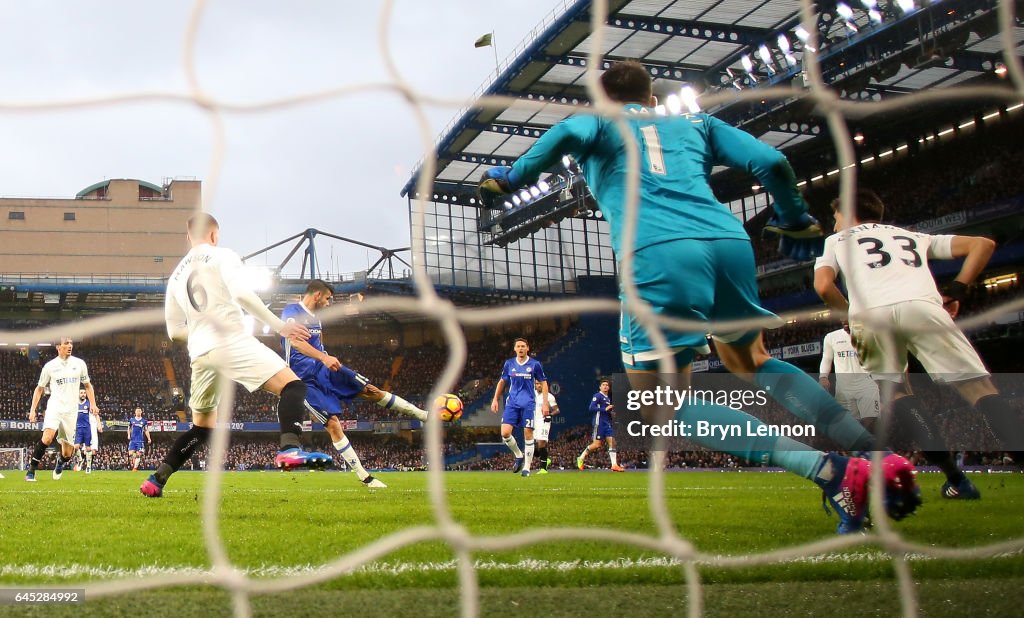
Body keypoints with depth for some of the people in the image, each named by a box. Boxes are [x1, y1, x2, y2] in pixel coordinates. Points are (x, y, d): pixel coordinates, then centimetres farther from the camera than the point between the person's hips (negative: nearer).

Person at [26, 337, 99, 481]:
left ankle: (60, 464, 39)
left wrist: (92, 404, 4)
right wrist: (32, 409, 2)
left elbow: (88, 385, 17)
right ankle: (31, 470, -18)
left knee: (67, 453, 4)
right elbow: (39, 389, 11)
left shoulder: (79, 364, 7)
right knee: (47, 437, -29)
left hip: (71, 410, 2)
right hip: (55, 406, -2)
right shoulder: (50, 366, 3)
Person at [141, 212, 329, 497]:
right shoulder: (222, 255, 5)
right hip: (232, 342, -7)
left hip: (199, 353, 7)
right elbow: (241, 293, -13)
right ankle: (290, 449, -37)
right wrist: (279, 326, -9)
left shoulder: (176, 275, 24)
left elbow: (174, 330, 23)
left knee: (201, 426, 22)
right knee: (292, 386, -11)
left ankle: (155, 481, 17)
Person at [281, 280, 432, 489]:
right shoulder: (292, 312, -13)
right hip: (306, 378, -8)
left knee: (372, 391, 0)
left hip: (325, 368, 8)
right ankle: (364, 477, -12)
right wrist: (324, 358, -43)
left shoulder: (316, 317, 14)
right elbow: (294, 340, -31)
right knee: (333, 424, -14)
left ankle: (423, 415, 8)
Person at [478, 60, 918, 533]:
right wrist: (795, 220, 36)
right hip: (730, 241, 5)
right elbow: (771, 162, 19)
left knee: (665, 409, 1)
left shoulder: (596, 120, 25)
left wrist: (511, 179, 11)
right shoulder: (696, 123, 32)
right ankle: (877, 452, 17)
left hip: (657, 253, -5)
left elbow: (567, 134, -1)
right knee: (752, 364, 30)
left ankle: (831, 471, -15)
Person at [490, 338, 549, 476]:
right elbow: (502, 382, 18)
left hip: (528, 404, -2)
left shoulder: (535, 364, -1)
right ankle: (518, 456, 15)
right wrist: (495, 399, 13)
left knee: (528, 434, -4)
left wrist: (545, 403, -3)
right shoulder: (509, 364, 7)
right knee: (505, 433, -11)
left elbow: (543, 383, 4)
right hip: (512, 403, 2)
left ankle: (526, 467, 8)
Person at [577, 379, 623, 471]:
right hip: (599, 423, -8)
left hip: (607, 423, 8)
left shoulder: (608, 398, 21)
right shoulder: (597, 396, -5)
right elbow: (591, 408, -16)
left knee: (612, 442, -2)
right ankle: (581, 458, 7)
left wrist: (611, 412, 10)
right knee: (597, 445, -10)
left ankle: (614, 465, -3)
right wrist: (605, 409, -18)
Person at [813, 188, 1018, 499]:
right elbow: (982, 244, 30)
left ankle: (955, 478, 0)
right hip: (921, 306, 1)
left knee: (896, 390, 16)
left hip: (868, 314, 0)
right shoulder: (914, 236, 38)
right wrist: (957, 289, 25)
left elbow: (823, 287, 13)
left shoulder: (836, 241, 32)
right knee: (979, 386, 0)